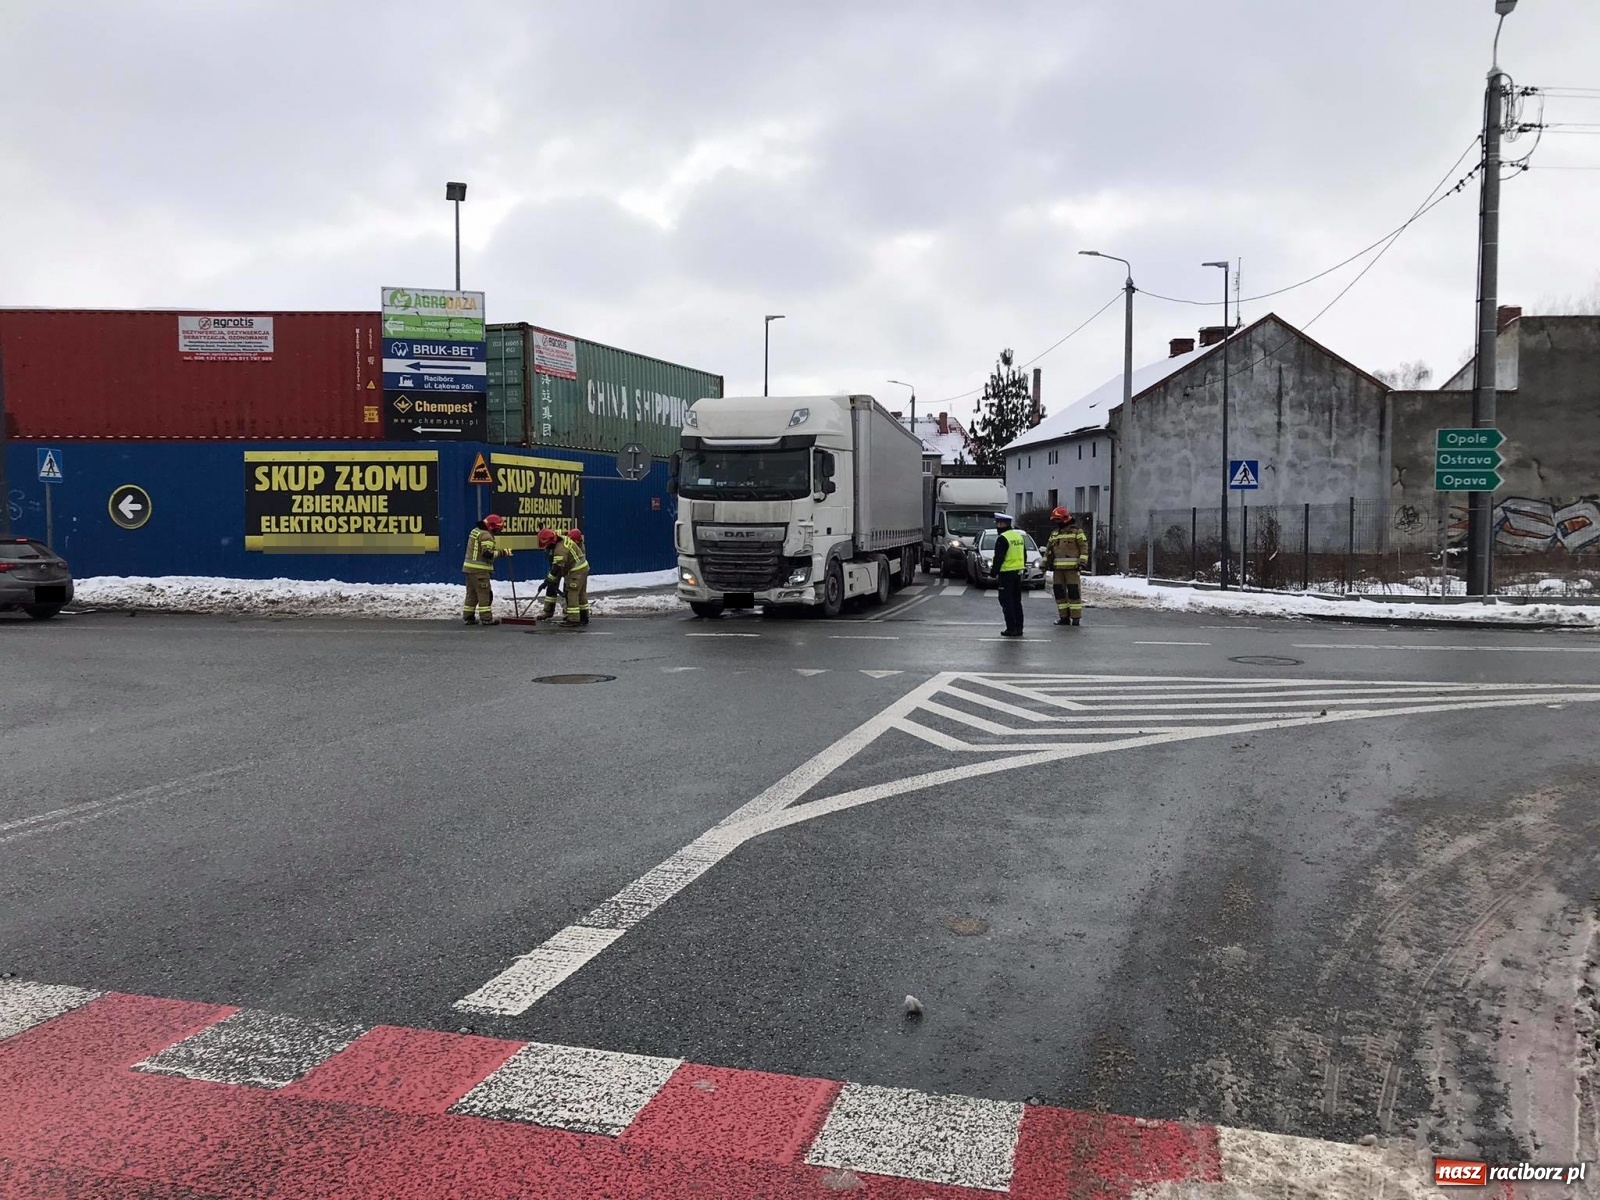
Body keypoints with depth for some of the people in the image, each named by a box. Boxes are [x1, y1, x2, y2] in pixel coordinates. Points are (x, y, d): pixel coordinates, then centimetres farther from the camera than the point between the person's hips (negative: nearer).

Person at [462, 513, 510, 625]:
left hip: (469, 568, 9)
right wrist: (502, 552, -18)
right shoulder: (486, 535, -15)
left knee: (471, 593, 13)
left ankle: (468, 617, 16)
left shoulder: (475, 531, 15)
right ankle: (486, 618, -3)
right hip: (480, 570, -9)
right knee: (485, 594, -4)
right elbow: (488, 553, -24)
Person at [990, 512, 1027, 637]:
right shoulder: (1019, 536, 13)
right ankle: (1019, 628, 15)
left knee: (1007, 602, -3)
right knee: (1017, 601, 13)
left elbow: (999, 558, -18)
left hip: (1006, 573, -8)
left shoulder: (1002, 538, -15)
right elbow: (1024, 556, 19)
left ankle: (1011, 628, -5)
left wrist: (993, 572, -10)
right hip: (1018, 573, 8)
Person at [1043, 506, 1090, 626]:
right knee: (1059, 592, 6)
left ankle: (1076, 618, -4)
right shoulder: (1054, 533, 18)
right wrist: (1045, 563, 15)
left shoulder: (1076, 531, -1)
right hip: (1058, 568, 6)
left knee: (1073, 592, -7)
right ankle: (1064, 617, 13)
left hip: (1072, 568, -6)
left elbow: (1084, 547, -5)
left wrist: (1082, 562, -14)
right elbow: (1048, 549, 22)